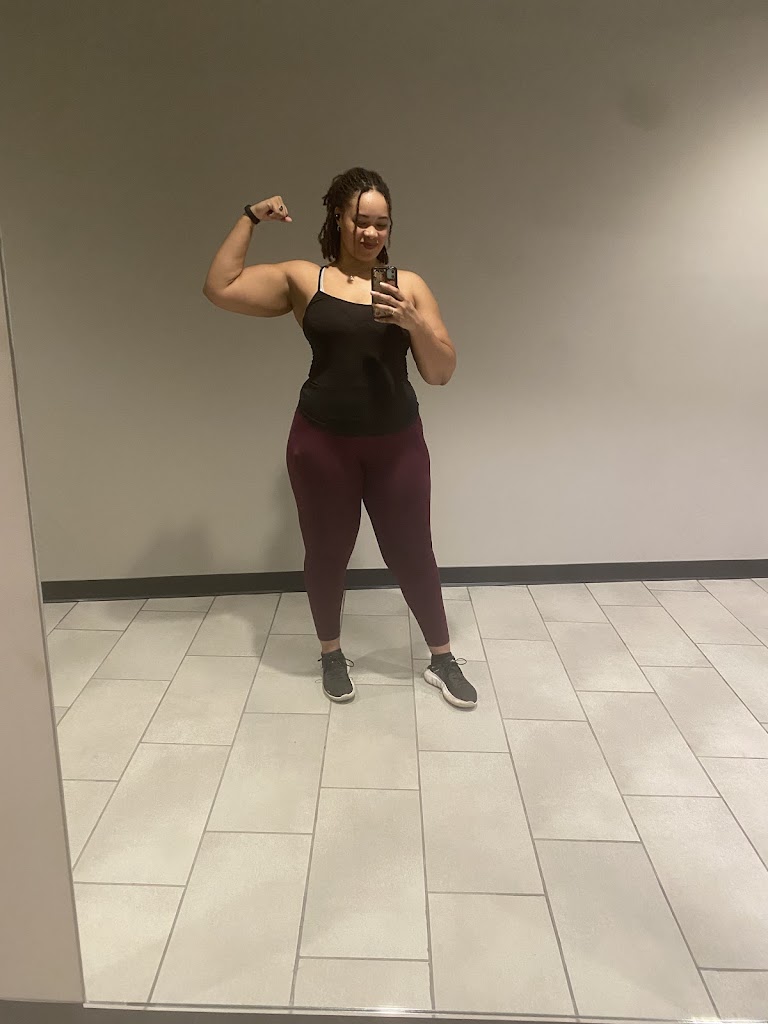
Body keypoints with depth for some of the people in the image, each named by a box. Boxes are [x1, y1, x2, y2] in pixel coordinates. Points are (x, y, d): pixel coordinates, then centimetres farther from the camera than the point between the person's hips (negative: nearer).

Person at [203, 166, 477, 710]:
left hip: (397, 442, 1)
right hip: (322, 443, 0)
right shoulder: (302, 279, 1)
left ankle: (443, 658, 28)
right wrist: (251, 218, -3)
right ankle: (331, 654, 36)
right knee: (327, 551, 12)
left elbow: (442, 372, -3)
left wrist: (413, 323, -20)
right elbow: (219, 289, -4)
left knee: (412, 552, 9)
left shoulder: (410, 285, 1)